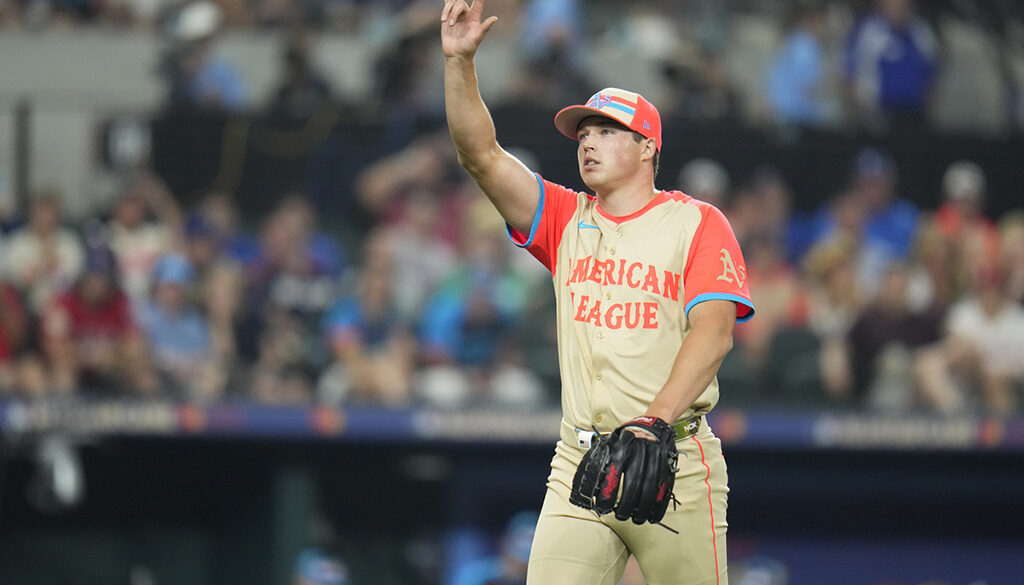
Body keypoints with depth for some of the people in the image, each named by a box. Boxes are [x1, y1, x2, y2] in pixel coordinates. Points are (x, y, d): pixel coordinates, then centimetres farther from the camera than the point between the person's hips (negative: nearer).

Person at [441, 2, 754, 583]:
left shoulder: (696, 223, 3)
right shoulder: (567, 219, 16)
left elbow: (714, 331, -10)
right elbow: (481, 156, 6)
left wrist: (657, 418, -23)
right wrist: (460, 61, -8)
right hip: (580, 465, 3)